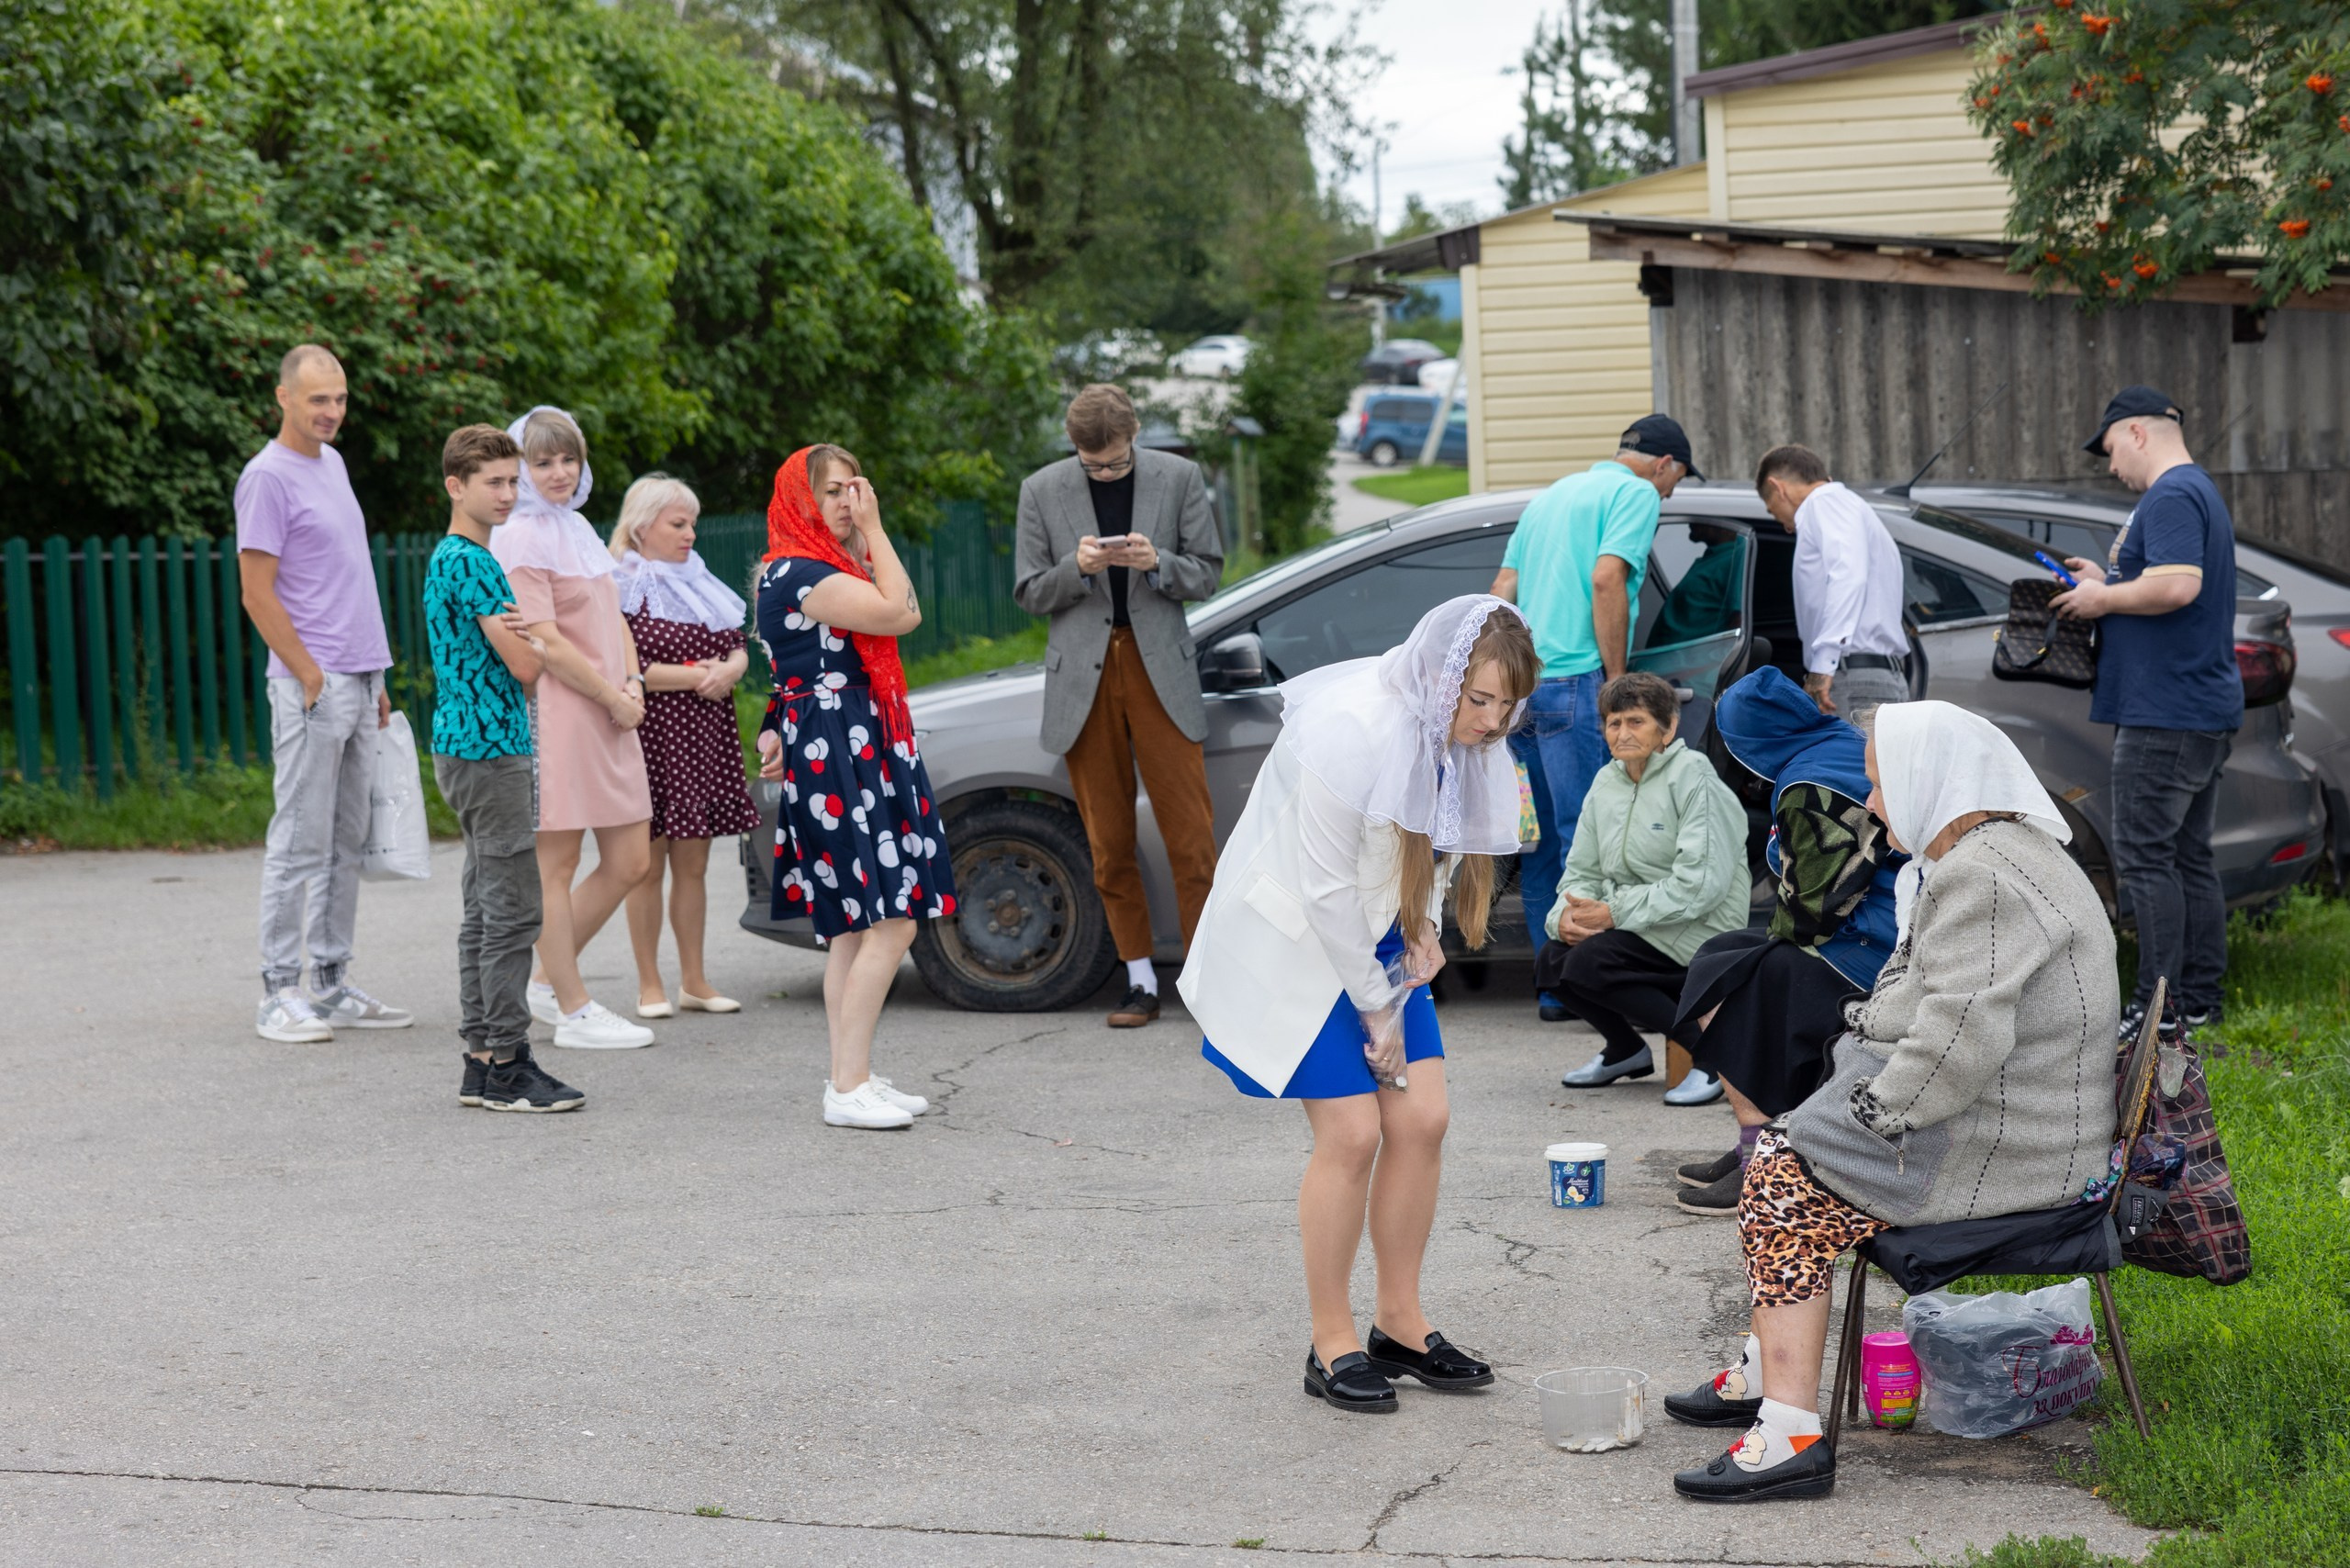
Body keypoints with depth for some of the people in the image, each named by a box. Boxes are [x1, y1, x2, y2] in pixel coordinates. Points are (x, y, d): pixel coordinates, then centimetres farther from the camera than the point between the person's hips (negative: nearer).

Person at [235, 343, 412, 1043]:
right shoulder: (268, 477, -10)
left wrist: (374, 678, 17)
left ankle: (333, 984, 16)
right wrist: (312, 679, -15)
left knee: (347, 844, 10)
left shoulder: (331, 462, 16)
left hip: (359, 684, 8)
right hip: (313, 688, -8)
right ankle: (280, 991, -1)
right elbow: (258, 594, -13)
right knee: (301, 843, -6)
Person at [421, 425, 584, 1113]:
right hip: (490, 752, -10)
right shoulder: (471, 562, -15)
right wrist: (549, 640, 4)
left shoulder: (448, 558, 17)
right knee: (513, 909, -7)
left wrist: (521, 637, 2)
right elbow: (525, 665, -16)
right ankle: (504, 1063, -5)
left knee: (485, 909, 12)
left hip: (467, 749, 10)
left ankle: (481, 1062, 15)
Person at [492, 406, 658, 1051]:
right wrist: (613, 696, -11)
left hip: (612, 716, 9)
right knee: (555, 866, -2)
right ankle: (574, 1011, 3)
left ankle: (548, 982, 22)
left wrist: (633, 680, 4)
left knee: (629, 863, 9)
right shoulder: (521, 539, -9)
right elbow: (543, 641, -16)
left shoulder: (578, 529, 18)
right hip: (558, 715, -9)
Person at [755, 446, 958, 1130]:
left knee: (855, 925, 12)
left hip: (859, 754, 11)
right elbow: (896, 613, -18)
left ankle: (851, 1076, 16)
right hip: (837, 758, -11)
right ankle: (849, 1087, -12)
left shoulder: (826, 569, 18)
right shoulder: (798, 574, -14)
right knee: (892, 923, -13)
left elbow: (907, 615, 17)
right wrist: (875, 531, -11)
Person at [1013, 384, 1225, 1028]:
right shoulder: (1042, 490, 3)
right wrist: (1078, 567, -14)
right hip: (1084, 679, 1)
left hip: (1160, 672, -1)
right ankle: (1140, 981, 13)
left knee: (1191, 835, -6)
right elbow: (1029, 592, 5)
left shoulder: (1178, 477, 2)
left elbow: (1207, 574, 5)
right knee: (1109, 843, 5)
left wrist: (1158, 563, -15)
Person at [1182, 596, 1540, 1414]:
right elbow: (1325, 887, -24)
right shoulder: (1352, 730, -29)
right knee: (1352, 1132, -10)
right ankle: (1332, 1345, 4)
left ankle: (1400, 1325, 15)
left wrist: (1422, 929, -4)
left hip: (1377, 938, 8)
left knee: (1422, 1118, 1)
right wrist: (1378, 1011, -17)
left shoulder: (1463, 735, -4)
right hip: (1296, 939, -8)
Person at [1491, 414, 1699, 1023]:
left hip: (1524, 683, 8)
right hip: (1576, 683, -8)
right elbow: (1606, 580, -15)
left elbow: (1501, 592, 21)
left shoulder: (1551, 495, 25)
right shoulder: (1637, 493, 0)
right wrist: (1617, 679, -13)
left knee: (1544, 842, 11)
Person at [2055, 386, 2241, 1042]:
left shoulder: (2171, 497, -15)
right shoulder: (2198, 490, 20)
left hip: (2165, 712, -11)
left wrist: (2104, 597, -13)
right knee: (2190, 855, 13)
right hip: (2205, 709, 11)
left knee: (2145, 855, -9)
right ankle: (2200, 998, 17)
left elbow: (2178, 586, -27)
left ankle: (2160, 1004, -9)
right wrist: (2107, 580, 17)